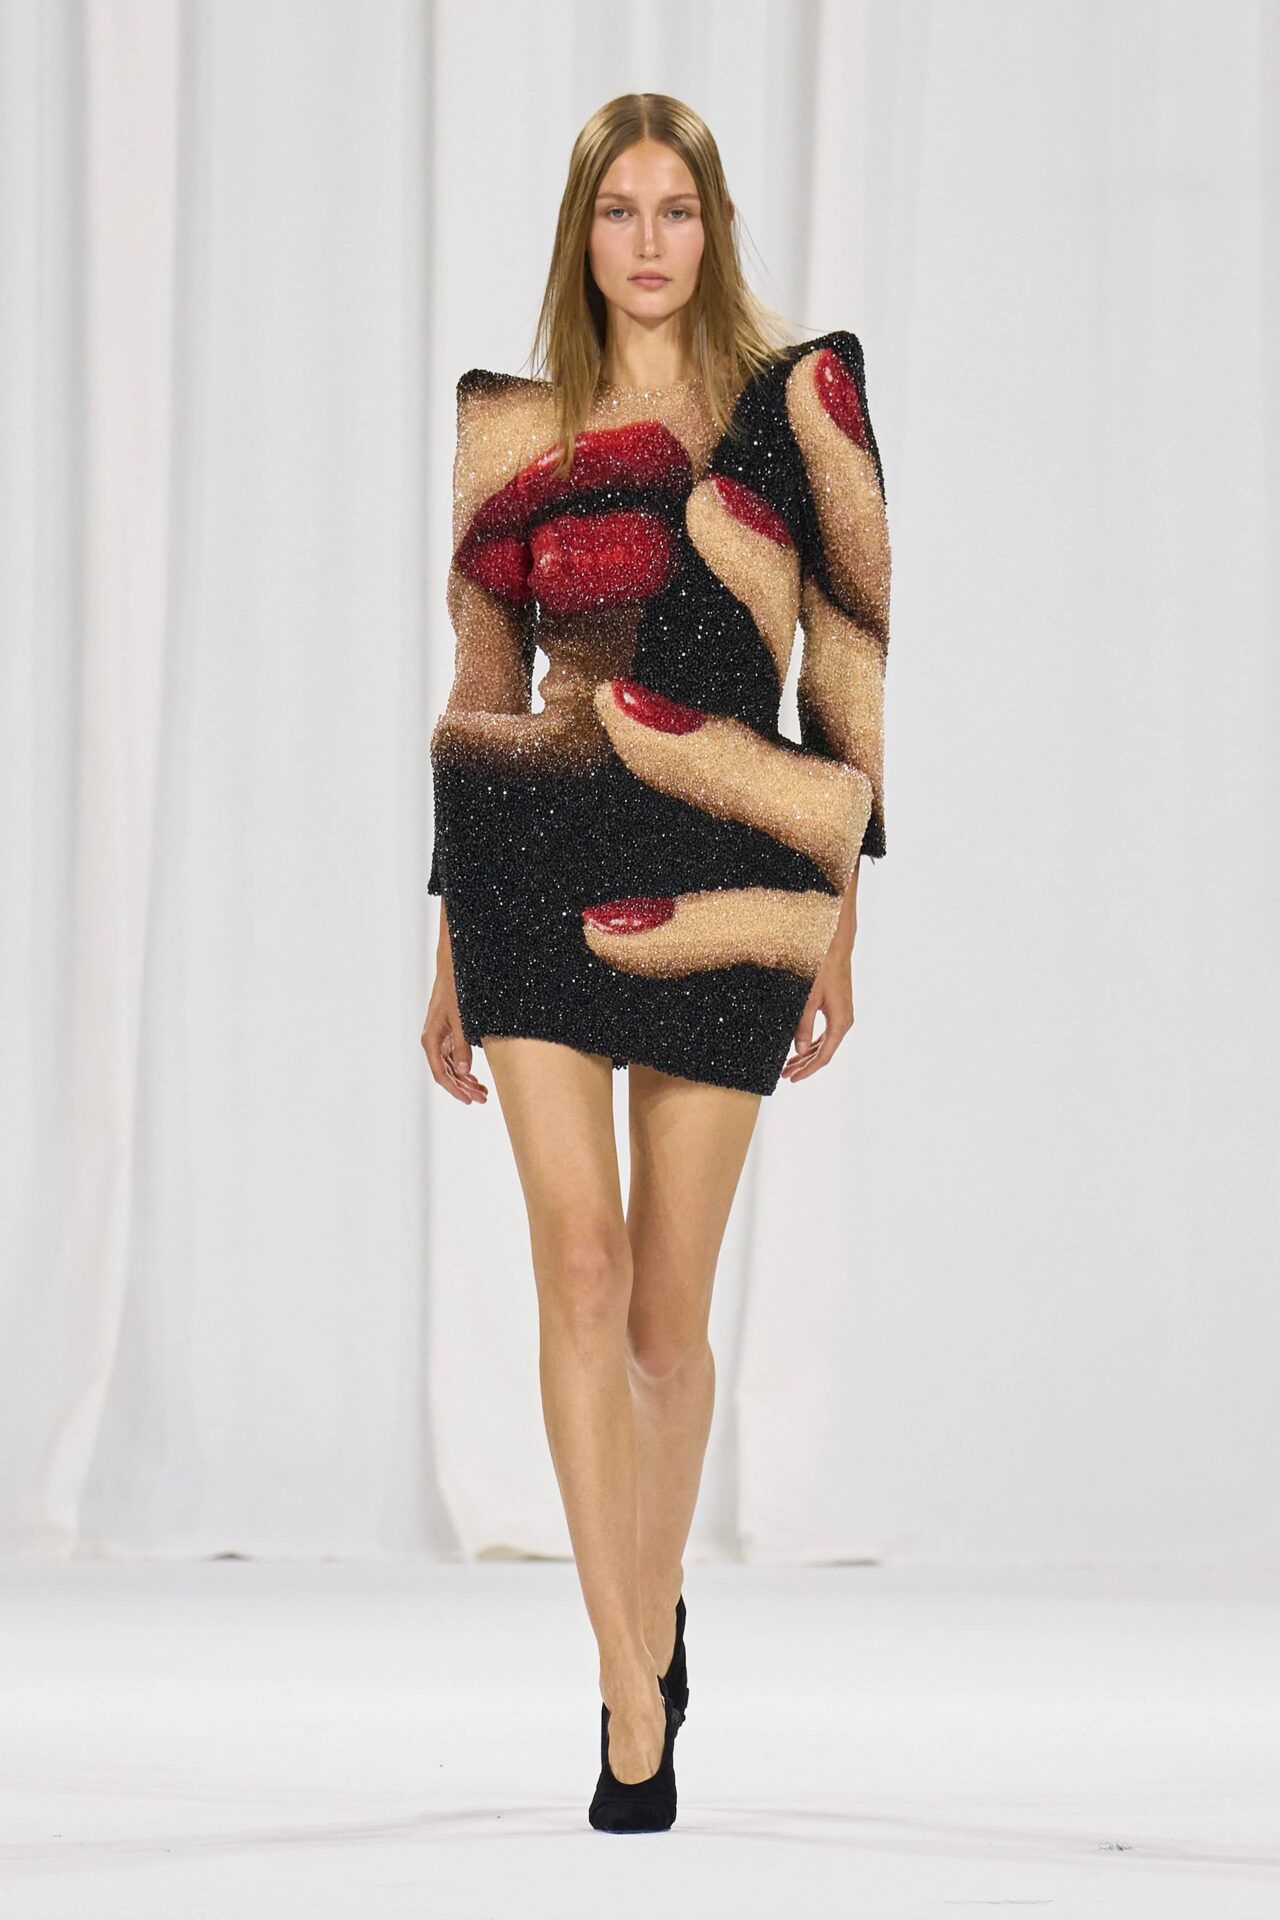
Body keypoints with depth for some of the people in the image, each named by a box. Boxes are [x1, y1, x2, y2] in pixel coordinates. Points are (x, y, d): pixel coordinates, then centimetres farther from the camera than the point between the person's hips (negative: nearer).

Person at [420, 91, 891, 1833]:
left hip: (723, 892, -1)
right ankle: (634, 1705, -14)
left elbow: (851, 661, 7)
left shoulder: (799, 399, 5)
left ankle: (657, 1612, 28)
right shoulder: (513, 432, 10)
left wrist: (842, 919, 4)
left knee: (670, 1302, 4)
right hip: (541, 872, 1)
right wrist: (449, 950, 16)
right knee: (581, 1260, -11)